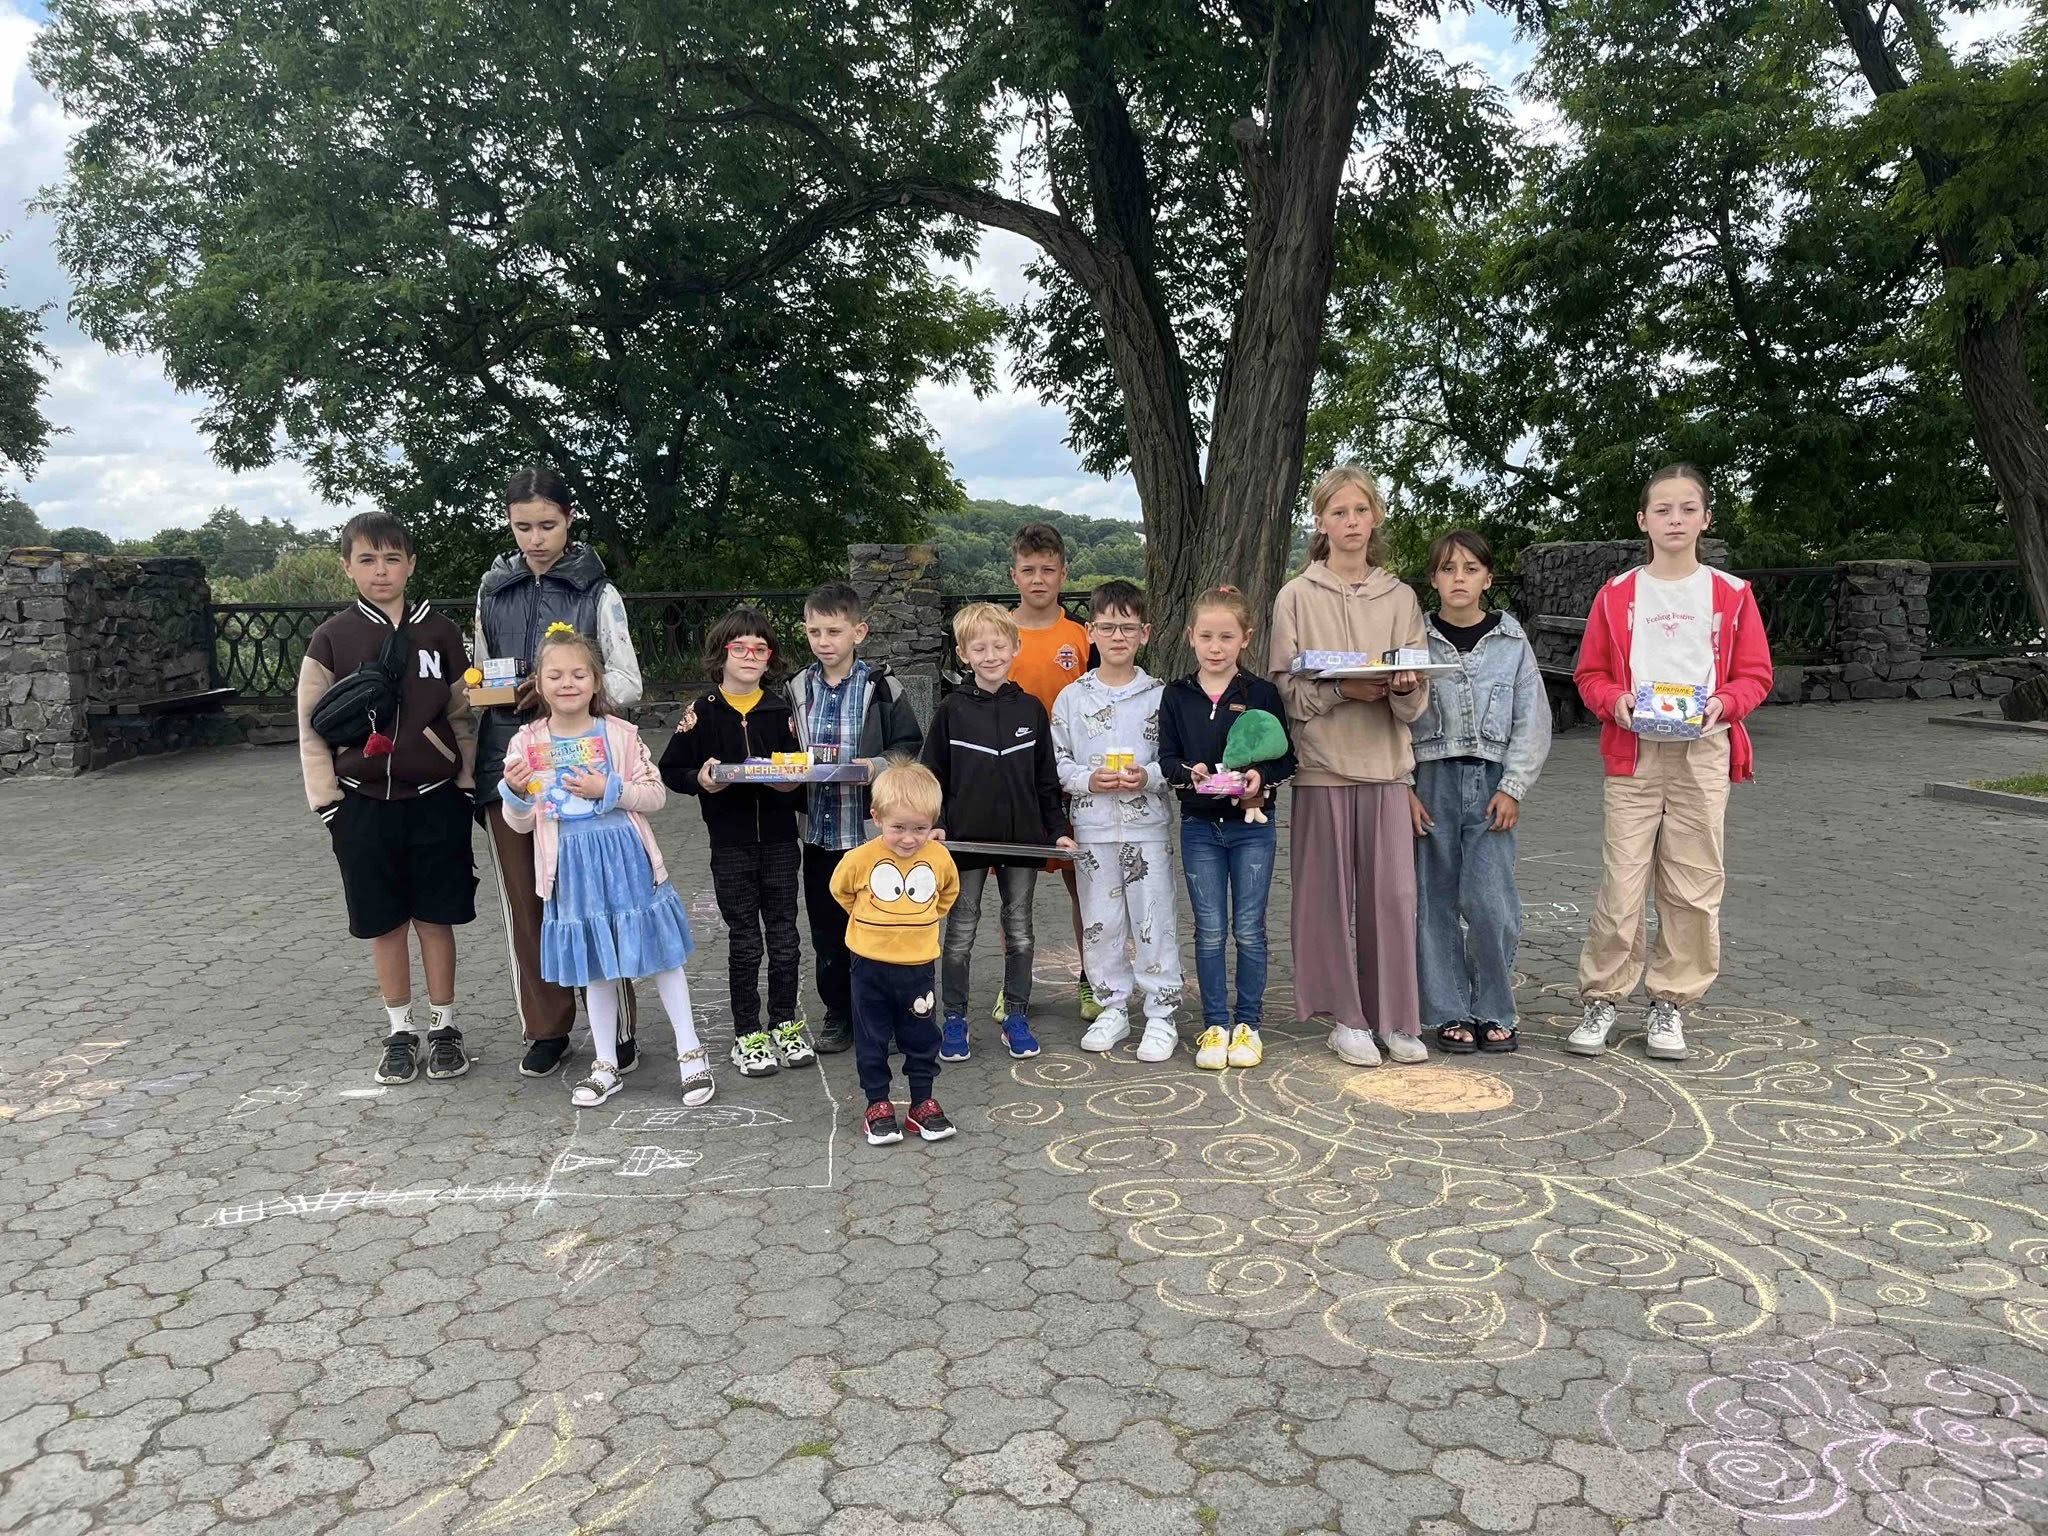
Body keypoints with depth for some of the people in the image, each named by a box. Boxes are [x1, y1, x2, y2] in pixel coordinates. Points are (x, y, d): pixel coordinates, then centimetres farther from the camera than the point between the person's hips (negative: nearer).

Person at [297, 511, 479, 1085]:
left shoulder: (440, 632, 0)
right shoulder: (332, 639, -1)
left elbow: (462, 715, 6)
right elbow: (312, 726, 2)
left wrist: (467, 784, 3)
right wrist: (327, 801, -3)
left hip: (435, 800, 0)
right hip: (364, 803, 0)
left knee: (435, 917, 7)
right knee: (385, 923, 9)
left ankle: (444, 1026, 20)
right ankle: (399, 1030, 23)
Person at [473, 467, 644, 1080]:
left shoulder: (597, 592, 0)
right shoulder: (493, 590, 10)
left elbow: (628, 685, -3)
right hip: (508, 763, 3)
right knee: (525, 902, 7)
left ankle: (616, 1028, 12)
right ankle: (547, 1029, 20)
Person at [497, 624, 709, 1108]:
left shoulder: (620, 734, -5)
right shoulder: (527, 743, -1)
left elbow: (656, 795, -4)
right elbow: (520, 823, 2)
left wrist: (609, 790, -17)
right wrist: (515, 791, -18)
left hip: (627, 859, -1)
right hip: (573, 866, 2)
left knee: (661, 953, 4)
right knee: (595, 968, 12)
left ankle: (691, 1053, 18)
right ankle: (606, 1067, 26)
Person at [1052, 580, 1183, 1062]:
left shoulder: (1159, 696, 1)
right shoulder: (1072, 697, 4)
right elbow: (1055, 762, 4)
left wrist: (1148, 777, -16)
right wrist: (1089, 780, -12)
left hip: (1147, 826, -1)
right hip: (1093, 828, 2)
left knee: (1154, 921, 1)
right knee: (1100, 922, 9)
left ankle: (1160, 1016, 11)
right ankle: (1112, 1009, 23)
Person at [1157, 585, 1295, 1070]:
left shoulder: (1262, 693, -1)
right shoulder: (1176, 696, 3)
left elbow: (1286, 757, 1)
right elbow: (1166, 758, 2)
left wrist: (1262, 777, -19)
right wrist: (1189, 771, -18)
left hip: (1252, 825, -1)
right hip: (1199, 826, 1)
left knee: (1249, 929, 5)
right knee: (1210, 931, 5)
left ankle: (1248, 1024, 18)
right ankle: (1215, 1025, 16)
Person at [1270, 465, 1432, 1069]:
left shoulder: (1400, 597, 9)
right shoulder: (1297, 596, 3)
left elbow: (1416, 701, 6)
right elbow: (1286, 688, -3)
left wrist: (1405, 688, -16)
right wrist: (1343, 689, -18)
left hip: (1386, 766, 2)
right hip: (1322, 764, -2)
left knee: (1393, 892, 1)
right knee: (1329, 893, 1)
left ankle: (1397, 1019, 13)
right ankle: (1346, 1018, 14)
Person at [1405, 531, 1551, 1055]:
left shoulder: (1512, 644, 5)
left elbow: (1532, 723, 3)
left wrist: (1513, 788, -5)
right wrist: (1404, 789, -5)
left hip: (1491, 784, 0)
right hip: (1433, 782, 1)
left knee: (1490, 902, -7)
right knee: (1437, 901, 4)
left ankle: (1493, 1011, 12)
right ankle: (1450, 1012, 16)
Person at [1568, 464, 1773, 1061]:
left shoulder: (1731, 594, 5)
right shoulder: (1617, 595, 6)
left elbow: (1755, 675, 6)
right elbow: (1591, 674, 8)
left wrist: (1723, 703, -14)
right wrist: (1616, 701, -13)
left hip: (1703, 755, 1)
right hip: (1633, 755, -1)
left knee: (1693, 885, 4)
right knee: (1622, 882, -2)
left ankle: (1671, 1003, 17)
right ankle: (1601, 998, 10)